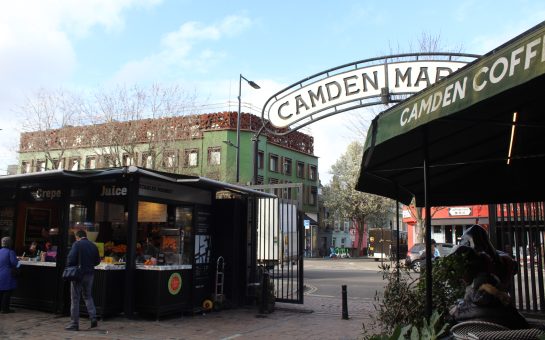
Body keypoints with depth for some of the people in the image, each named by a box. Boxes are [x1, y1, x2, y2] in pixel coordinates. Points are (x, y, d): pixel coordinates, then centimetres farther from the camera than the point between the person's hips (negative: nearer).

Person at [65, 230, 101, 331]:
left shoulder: (77, 244, -9)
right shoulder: (93, 246, 7)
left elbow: (71, 258, -17)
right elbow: (97, 261, 10)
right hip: (90, 273, 5)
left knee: (75, 299, 4)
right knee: (88, 296, 20)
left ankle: (74, 323, 7)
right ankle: (93, 318, 7)